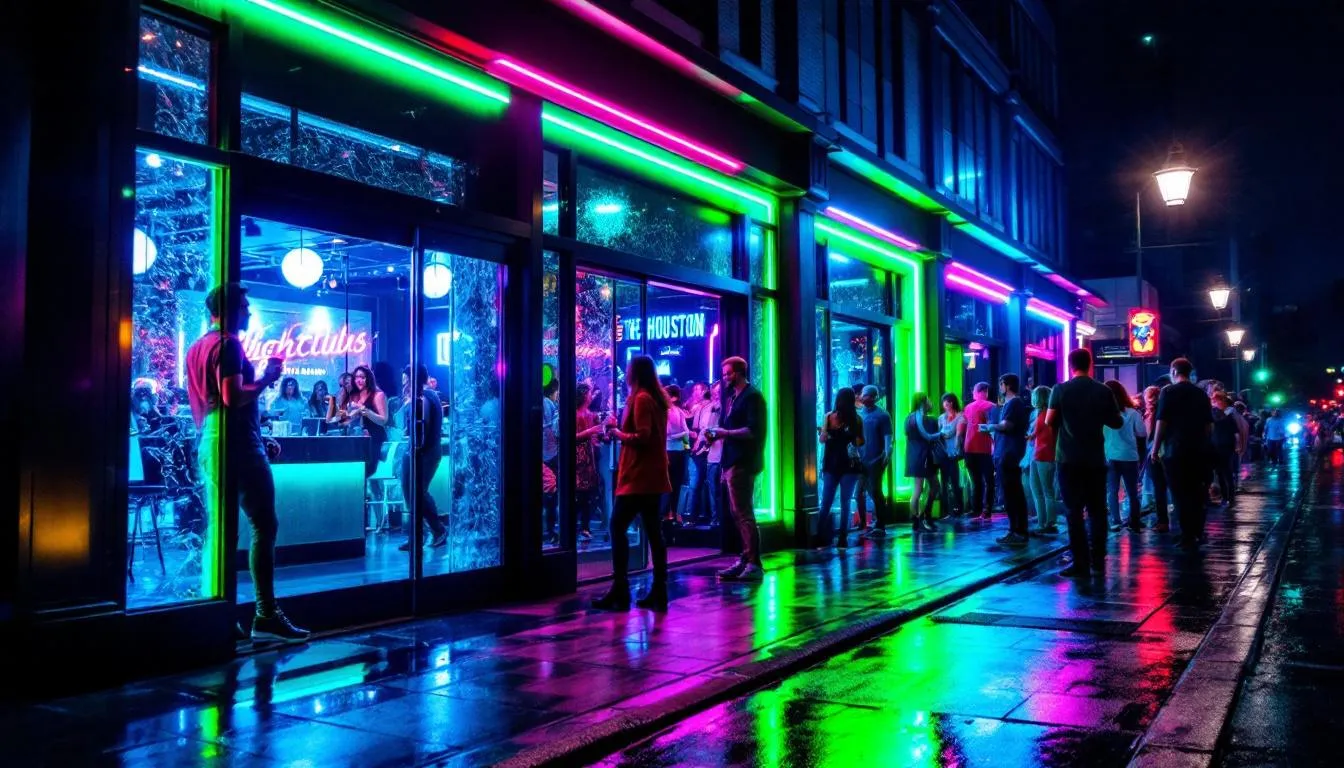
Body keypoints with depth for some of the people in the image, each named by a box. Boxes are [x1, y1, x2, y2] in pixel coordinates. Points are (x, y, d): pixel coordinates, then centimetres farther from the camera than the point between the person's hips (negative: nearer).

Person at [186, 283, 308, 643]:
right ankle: (266, 615, -10)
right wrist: (267, 378, -7)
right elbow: (232, 397, -22)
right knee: (263, 525, -8)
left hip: (209, 444, 10)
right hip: (237, 443, -10)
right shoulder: (228, 344, -10)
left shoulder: (196, 348, 19)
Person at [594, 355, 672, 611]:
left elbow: (642, 437, -20)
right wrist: (620, 430, 13)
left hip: (639, 477, -9)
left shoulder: (641, 398, -12)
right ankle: (659, 592, 9)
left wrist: (618, 433, -6)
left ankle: (620, 592, -9)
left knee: (618, 527, -6)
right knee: (653, 532, 8)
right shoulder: (657, 398, 15)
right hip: (652, 476, 9)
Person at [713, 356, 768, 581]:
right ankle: (745, 560, 19)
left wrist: (725, 433, -18)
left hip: (743, 463, -10)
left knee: (744, 514, -9)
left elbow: (753, 430, -21)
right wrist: (716, 434, -1)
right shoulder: (732, 396, 17)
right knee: (737, 513, 13)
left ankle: (755, 565, -6)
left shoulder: (752, 396, -11)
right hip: (733, 461, 10)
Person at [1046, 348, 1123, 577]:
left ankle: (1081, 563, -1)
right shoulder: (1104, 391, 0)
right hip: (1095, 459, 2)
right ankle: (1098, 561, 11)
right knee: (1097, 510, 10)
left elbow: (1049, 422, -4)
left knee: (1074, 511, 1)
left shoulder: (1060, 390, -6)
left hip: (1068, 458, -2)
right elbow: (1117, 422, 7)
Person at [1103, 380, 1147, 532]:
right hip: (1129, 456, 1)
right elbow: (1143, 433, 5)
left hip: (1109, 457, -1)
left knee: (1112, 491, 7)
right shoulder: (1132, 413, -3)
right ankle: (1134, 522, 14)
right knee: (1132, 491, 11)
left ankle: (1116, 521, 1)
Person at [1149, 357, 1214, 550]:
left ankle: (1188, 538, 0)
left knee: (1180, 495, 0)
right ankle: (1197, 534, 21)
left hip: (1175, 450, -5)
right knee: (1196, 493, 14)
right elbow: (1209, 426, 11)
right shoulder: (1201, 394, 9)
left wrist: (1155, 449, -5)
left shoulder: (1169, 392, -7)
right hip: (1198, 451, 5)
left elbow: (1161, 423, -11)